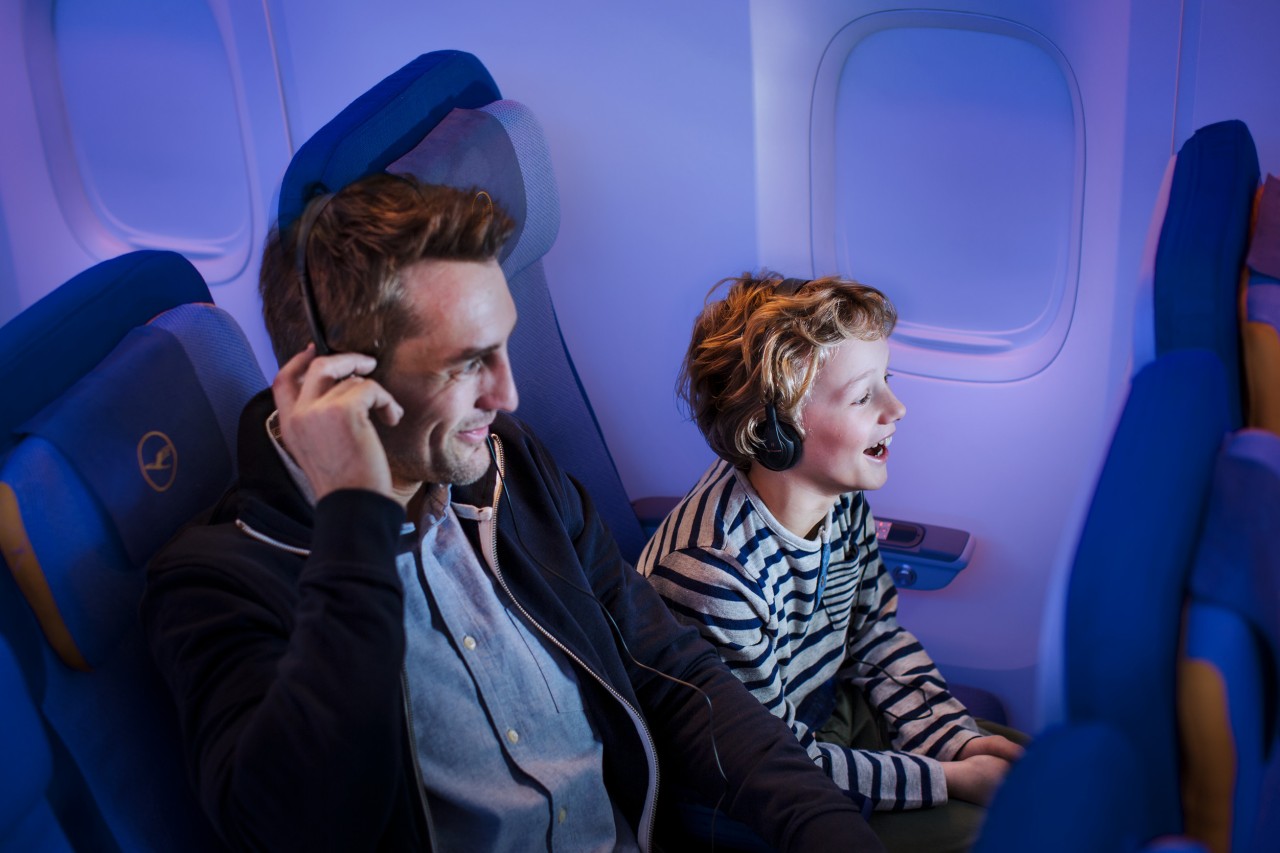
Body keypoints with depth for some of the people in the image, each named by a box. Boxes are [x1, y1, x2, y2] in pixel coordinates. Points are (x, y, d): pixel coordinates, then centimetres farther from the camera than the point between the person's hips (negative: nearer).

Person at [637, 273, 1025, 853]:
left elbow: (878, 641, 6)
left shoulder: (843, 501, -9)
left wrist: (960, 741, -8)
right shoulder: (713, 568, -35)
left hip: (830, 710, 7)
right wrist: (949, 778, -22)